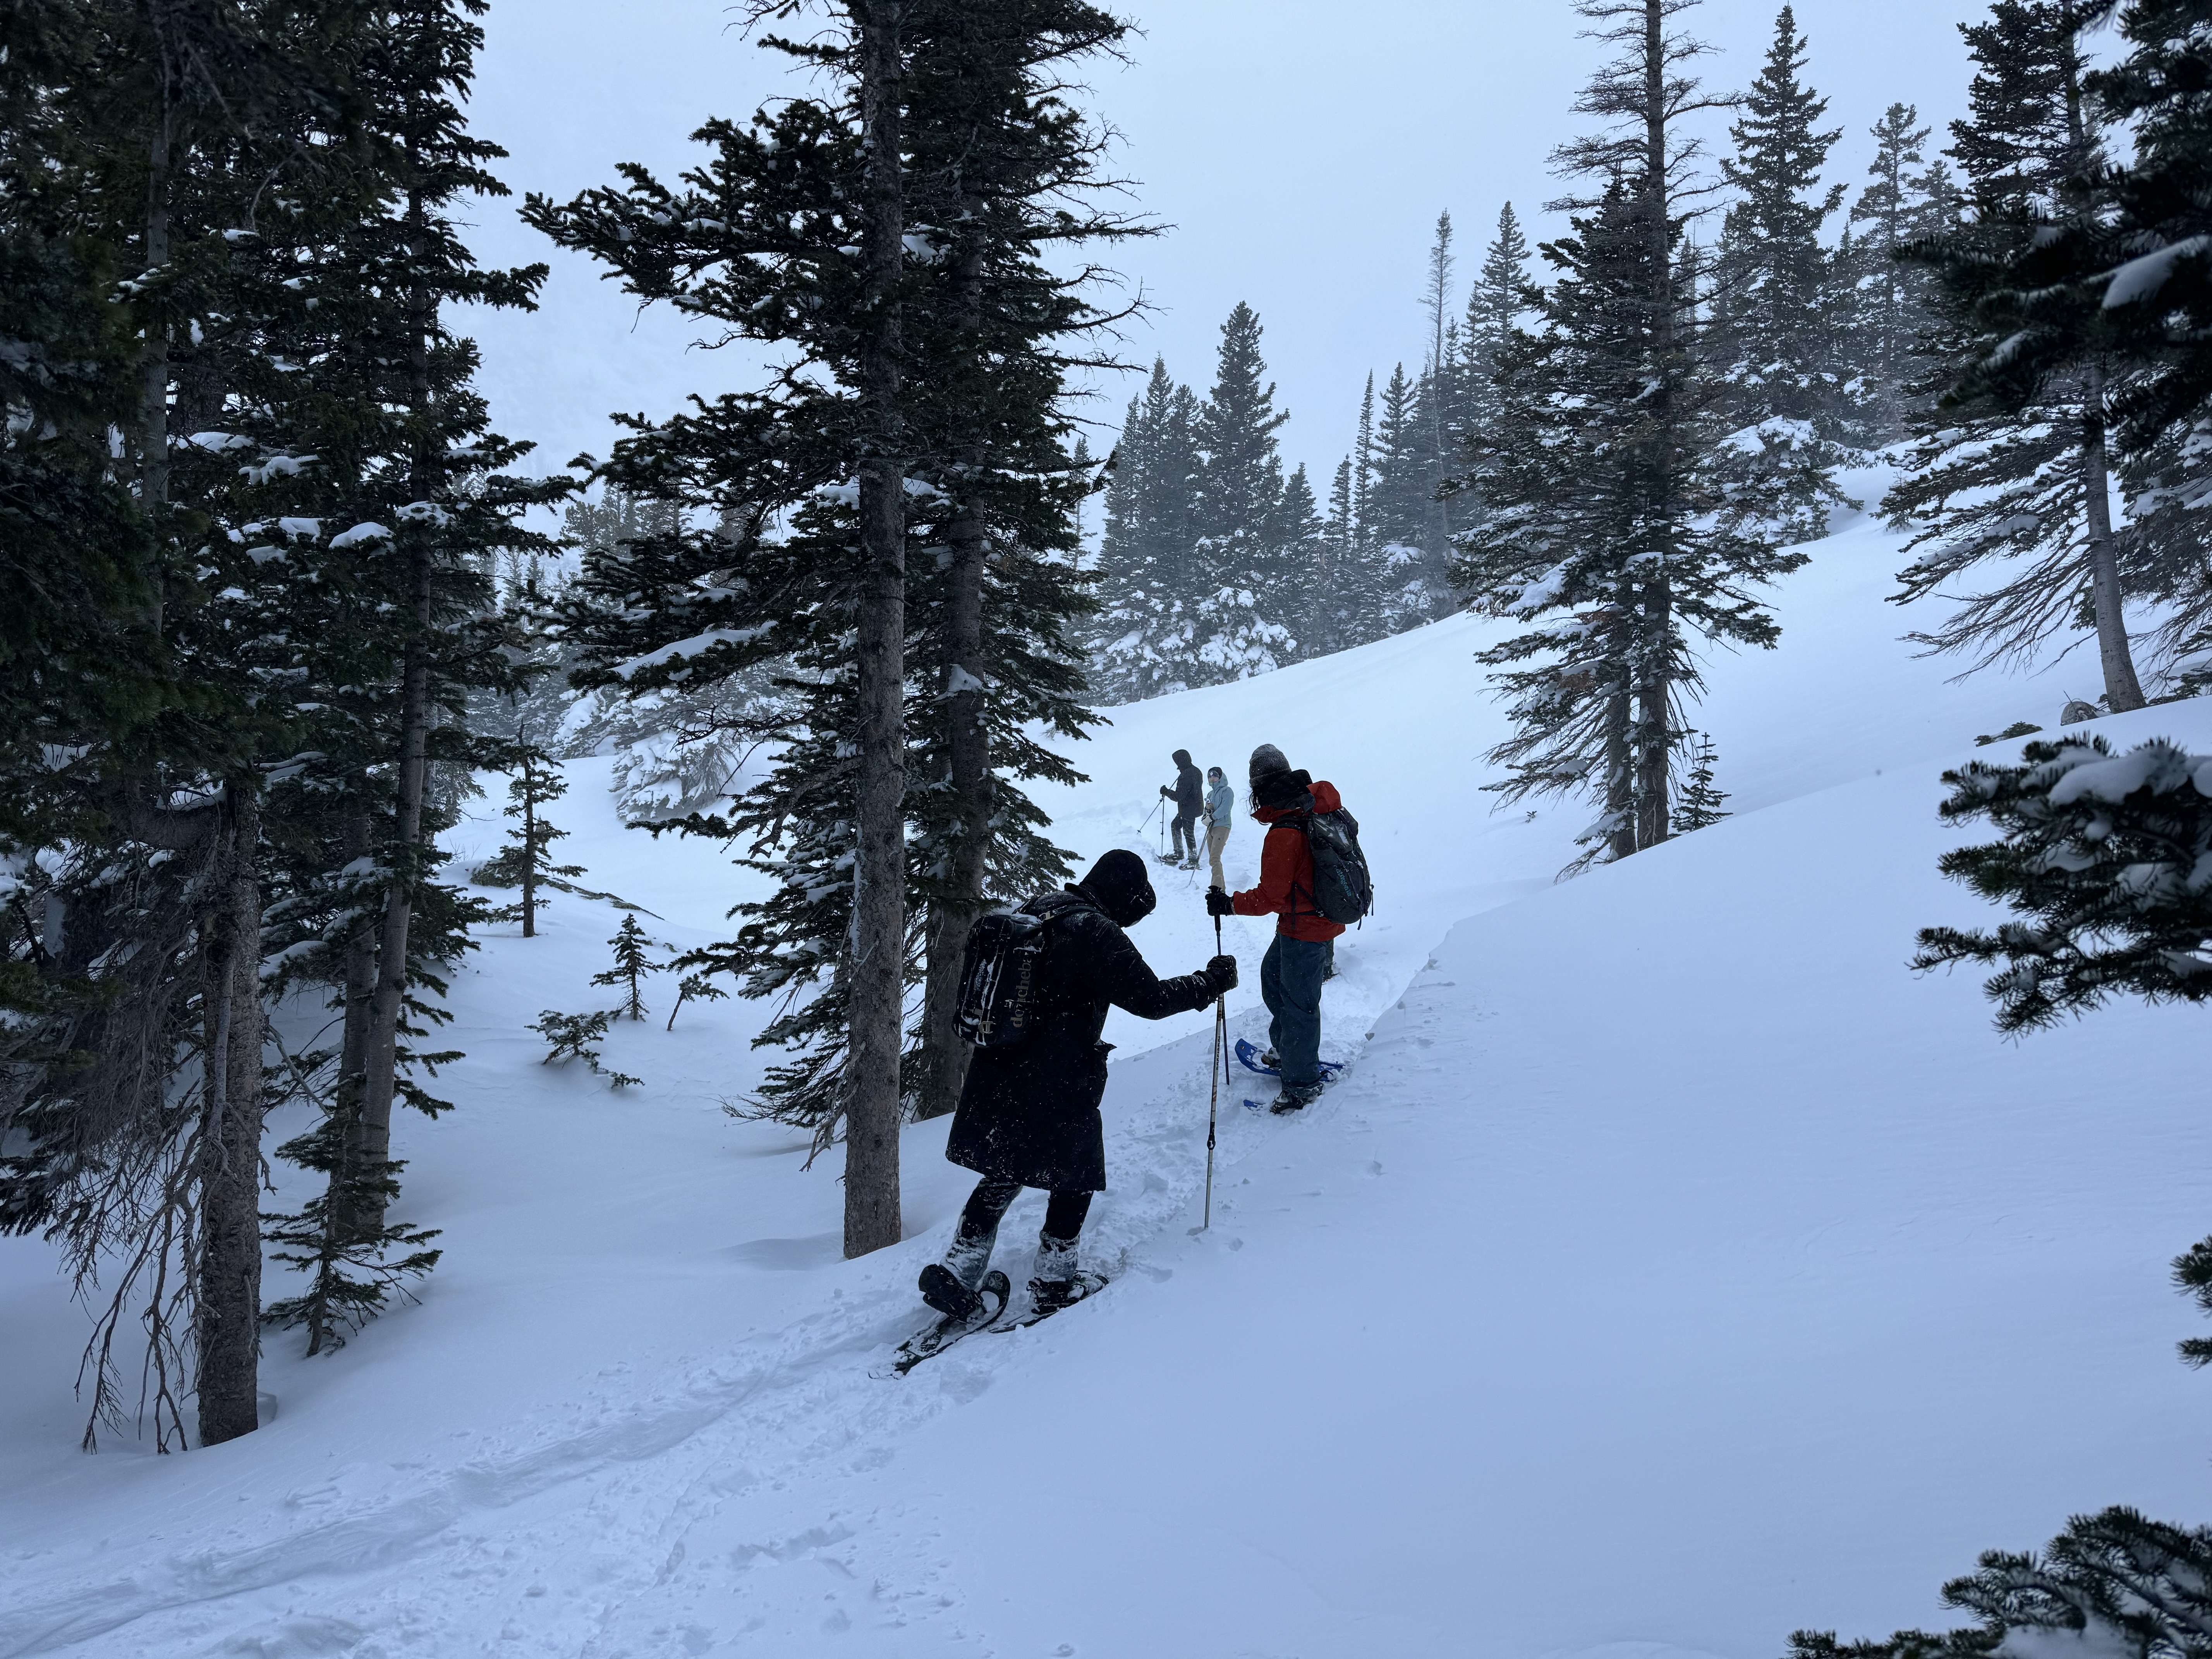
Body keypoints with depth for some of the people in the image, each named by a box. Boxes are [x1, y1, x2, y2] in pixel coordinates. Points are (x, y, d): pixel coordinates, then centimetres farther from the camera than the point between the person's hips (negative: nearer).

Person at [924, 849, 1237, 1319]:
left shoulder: (1034, 910, 7)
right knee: (1076, 1177, 14)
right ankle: (1054, 1284, 22)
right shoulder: (1099, 935, -18)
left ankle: (956, 1271, 16)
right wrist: (1210, 982, -5)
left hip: (996, 1079, 7)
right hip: (1056, 1090, -7)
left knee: (1003, 1177, 20)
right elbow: (1151, 998, -17)